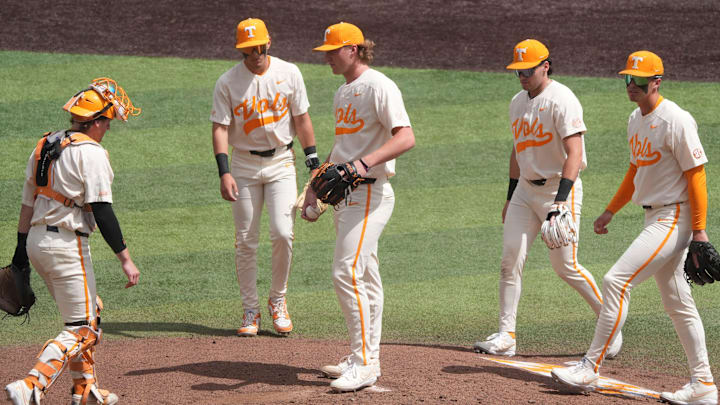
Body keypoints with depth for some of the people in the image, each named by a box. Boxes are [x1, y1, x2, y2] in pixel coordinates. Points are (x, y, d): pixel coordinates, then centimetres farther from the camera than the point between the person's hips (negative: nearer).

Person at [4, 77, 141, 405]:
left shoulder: (44, 146, 11)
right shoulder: (90, 152, -13)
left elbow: (27, 203, 15)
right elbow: (102, 210, -18)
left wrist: (21, 250, 21)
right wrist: (125, 259, -16)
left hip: (36, 241, 9)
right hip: (67, 244, -9)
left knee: (88, 313, 23)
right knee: (81, 328, -5)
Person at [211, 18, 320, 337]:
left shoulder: (288, 73, -2)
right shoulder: (228, 82, -7)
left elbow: (301, 119, 5)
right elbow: (220, 128, -9)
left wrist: (313, 163, 2)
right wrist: (224, 172, -21)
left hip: (281, 161, 0)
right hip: (244, 164, 0)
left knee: (282, 233, -11)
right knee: (245, 241, 2)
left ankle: (277, 302, 8)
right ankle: (250, 310, 12)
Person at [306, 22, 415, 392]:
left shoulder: (378, 86, -13)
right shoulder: (343, 92, 17)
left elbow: (406, 138, -23)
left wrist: (365, 163, -34)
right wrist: (316, 188, 24)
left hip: (369, 192, -10)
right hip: (344, 194, 10)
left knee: (347, 273, -15)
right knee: (363, 277, 12)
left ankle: (364, 363, -12)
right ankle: (365, 358, 18)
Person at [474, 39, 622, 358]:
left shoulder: (561, 100, -15)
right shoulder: (518, 102, 12)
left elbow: (574, 154, -23)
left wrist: (561, 199, -33)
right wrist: (511, 197, 21)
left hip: (559, 188, -7)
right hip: (526, 189, 7)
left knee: (566, 266, -5)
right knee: (510, 260, -2)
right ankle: (506, 336, 1)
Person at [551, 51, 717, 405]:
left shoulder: (675, 121, -16)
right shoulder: (636, 119, 12)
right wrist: (610, 211, 22)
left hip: (674, 217, -10)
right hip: (654, 218, 10)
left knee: (616, 281, -14)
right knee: (677, 302, 9)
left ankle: (590, 368, -9)